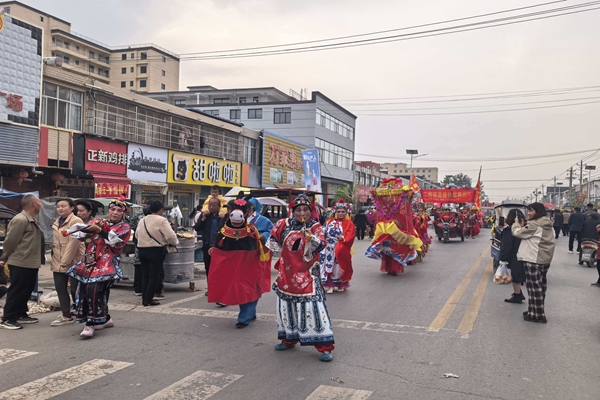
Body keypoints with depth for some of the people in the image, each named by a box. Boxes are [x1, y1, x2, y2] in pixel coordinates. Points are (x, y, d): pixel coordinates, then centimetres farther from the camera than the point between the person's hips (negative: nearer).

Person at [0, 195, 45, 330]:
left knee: (26, 291, 15)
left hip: (30, 264, 10)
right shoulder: (20, 220, -17)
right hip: (20, 264, -10)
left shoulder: (32, 221, 16)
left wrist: (40, 259, 15)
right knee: (16, 291, -4)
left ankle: (21, 314, 25)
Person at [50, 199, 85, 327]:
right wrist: (54, 260, 16)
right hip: (58, 262, 8)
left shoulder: (76, 221, -11)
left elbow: (73, 243, -18)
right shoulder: (57, 222, 16)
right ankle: (66, 316, 17)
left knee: (76, 289, -1)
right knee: (60, 289, 8)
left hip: (73, 262, -8)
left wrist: (65, 261, -20)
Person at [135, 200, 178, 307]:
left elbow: (136, 235, 15)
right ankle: (149, 299, 2)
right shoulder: (161, 220, -13)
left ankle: (144, 299, 16)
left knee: (145, 275, 13)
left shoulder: (142, 220, 9)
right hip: (156, 251, -6)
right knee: (154, 276, 1)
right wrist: (175, 242, 1)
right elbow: (170, 235, -18)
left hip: (142, 249, 7)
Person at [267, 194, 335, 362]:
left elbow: (321, 245, -19)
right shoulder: (284, 224, 1)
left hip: (307, 274, -4)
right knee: (287, 305, 15)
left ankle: (325, 347, -7)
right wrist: (281, 252, 8)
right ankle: (289, 338, 34)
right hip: (286, 273, 4)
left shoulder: (315, 226, -5)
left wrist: (310, 236, -35)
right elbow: (273, 238, 16)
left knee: (312, 305, -12)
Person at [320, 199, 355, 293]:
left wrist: (343, 238, -29)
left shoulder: (349, 224, 0)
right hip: (329, 249, 3)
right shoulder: (330, 221, 10)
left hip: (341, 250, -3)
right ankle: (329, 285, 10)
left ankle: (341, 285, 19)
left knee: (339, 266, 3)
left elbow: (350, 236, -12)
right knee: (328, 266, 2)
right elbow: (323, 232, 4)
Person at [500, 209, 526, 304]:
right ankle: (518, 294, 24)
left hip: (513, 258, -8)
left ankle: (517, 296, 8)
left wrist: (503, 259, -17)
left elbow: (506, 246, -19)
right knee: (517, 276, 17)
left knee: (515, 277, 1)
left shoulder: (509, 230, -17)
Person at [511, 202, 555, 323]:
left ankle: (536, 314, -2)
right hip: (545, 258, 10)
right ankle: (538, 312, 25)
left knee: (534, 286, -5)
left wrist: (517, 223, 4)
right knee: (541, 284, 15)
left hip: (534, 259, -10)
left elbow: (517, 232, -13)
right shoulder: (546, 224, 14)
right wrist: (523, 225, 6)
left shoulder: (534, 225, -17)